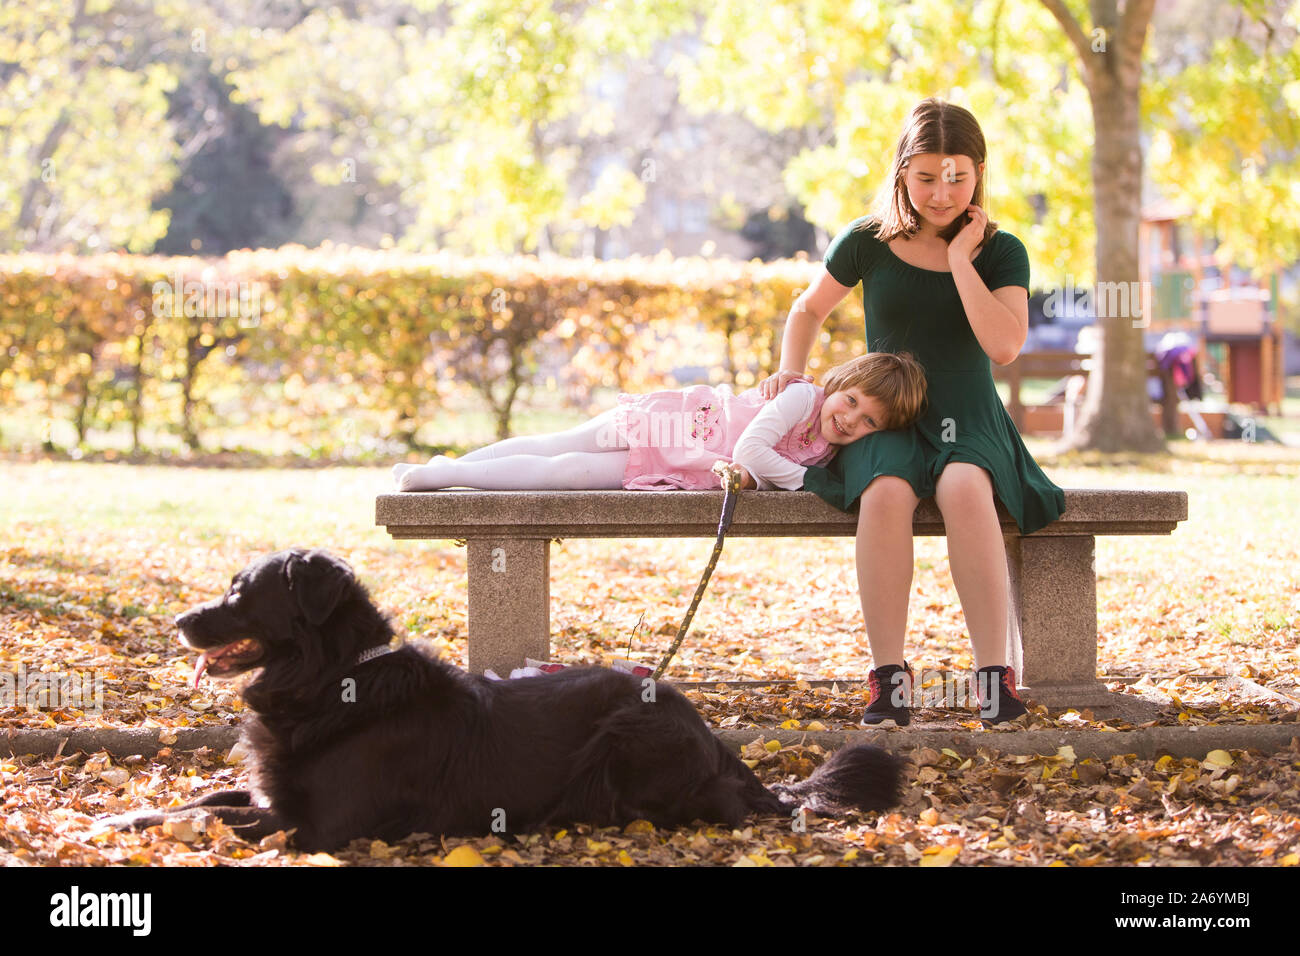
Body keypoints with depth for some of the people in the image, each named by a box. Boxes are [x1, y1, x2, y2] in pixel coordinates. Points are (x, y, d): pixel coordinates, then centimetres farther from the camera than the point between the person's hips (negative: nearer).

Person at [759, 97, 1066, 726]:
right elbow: (810, 308, 22)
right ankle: (888, 678, -35)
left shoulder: (1000, 252, 2)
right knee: (886, 493, -37)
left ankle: (994, 676, -37)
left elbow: (1004, 345, -14)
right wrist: (790, 370, 4)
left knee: (966, 490, -37)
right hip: (885, 419, 0)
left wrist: (960, 260, -13)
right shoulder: (868, 243, 4)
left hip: (967, 419, 0)